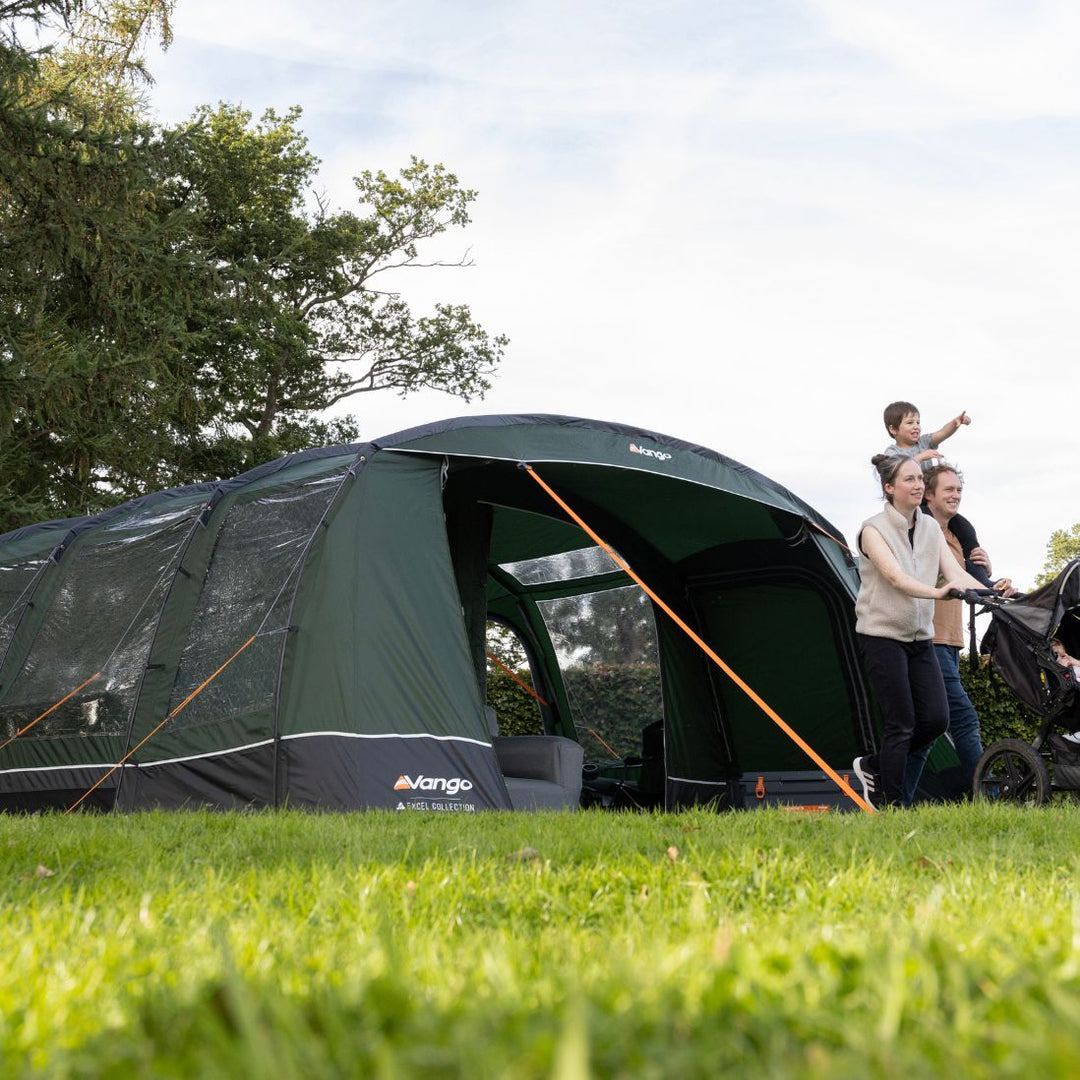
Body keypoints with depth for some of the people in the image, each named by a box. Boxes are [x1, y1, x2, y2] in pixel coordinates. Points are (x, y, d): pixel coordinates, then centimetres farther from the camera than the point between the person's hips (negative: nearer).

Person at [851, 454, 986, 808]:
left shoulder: (930, 528, 8)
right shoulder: (874, 530, -10)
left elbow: (956, 572, -3)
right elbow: (896, 577, -26)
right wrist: (937, 593, -43)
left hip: (920, 636, 6)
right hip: (882, 635, -6)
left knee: (936, 718, -1)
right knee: (901, 723, -7)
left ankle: (873, 766, 20)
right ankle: (891, 805, 4)